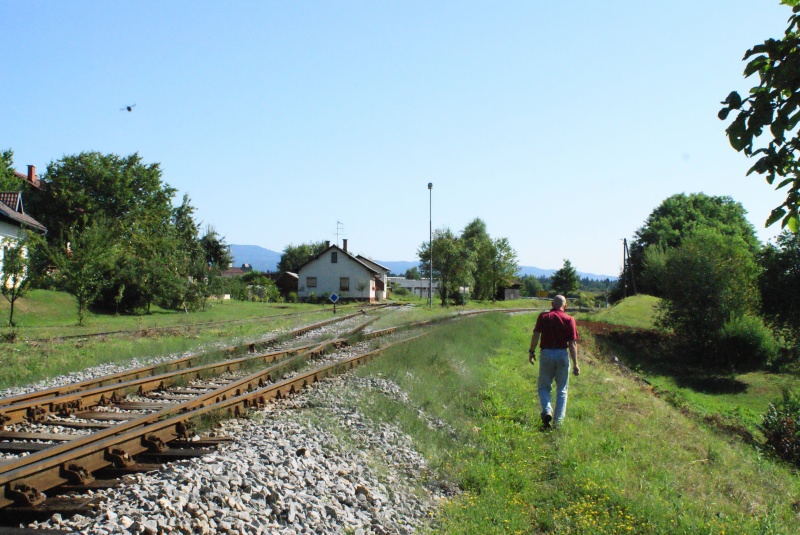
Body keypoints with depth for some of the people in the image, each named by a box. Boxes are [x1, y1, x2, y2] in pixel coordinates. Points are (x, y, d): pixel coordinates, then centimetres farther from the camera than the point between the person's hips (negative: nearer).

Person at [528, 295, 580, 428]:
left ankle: (547, 410, -14)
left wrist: (531, 351, -4)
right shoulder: (569, 320, 1)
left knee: (544, 387, 11)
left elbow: (536, 335, -11)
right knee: (562, 390, 11)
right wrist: (575, 364, -4)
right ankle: (558, 421, 9)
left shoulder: (543, 317, 1)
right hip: (562, 354, 0)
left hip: (546, 353, 0)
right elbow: (573, 343, -4)